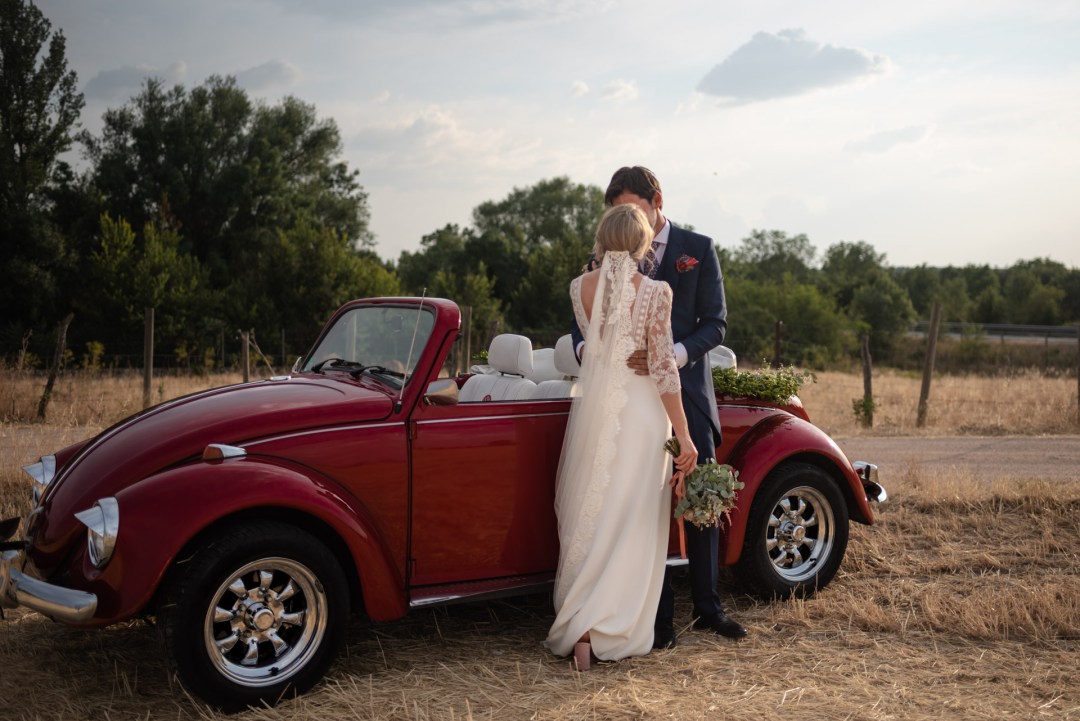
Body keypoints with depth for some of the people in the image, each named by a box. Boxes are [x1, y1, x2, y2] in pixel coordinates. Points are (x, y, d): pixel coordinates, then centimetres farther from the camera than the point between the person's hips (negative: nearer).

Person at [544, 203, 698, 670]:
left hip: (593, 404, 4)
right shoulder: (655, 292, -11)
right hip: (641, 410, -3)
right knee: (629, 522, 3)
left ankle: (577, 625, 12)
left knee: (587, 515, 13)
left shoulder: (580, 287, 0)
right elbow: (663, 370, -11)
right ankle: (606, 633, 1)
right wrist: (684, 437, -6)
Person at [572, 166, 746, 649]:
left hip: (687, 393, -1)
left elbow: (715, 323, -6)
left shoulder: (698, 249, 1)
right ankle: (660, 617, 13)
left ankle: (707, 608, 23)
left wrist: (674, 355, -23)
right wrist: (585, 346, -20)